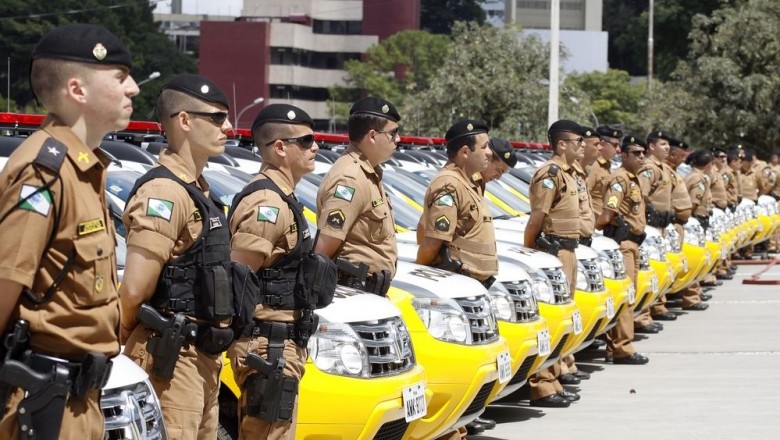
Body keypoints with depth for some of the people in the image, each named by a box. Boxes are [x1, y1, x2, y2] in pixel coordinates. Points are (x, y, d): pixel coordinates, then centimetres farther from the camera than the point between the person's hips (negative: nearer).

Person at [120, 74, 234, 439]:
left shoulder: (197, 189, 14)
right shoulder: (165, 192, -17)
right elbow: (134, 290, -21)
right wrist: (127, 337, -3)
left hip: (201, 359, 10)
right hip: (173, 362, -10)